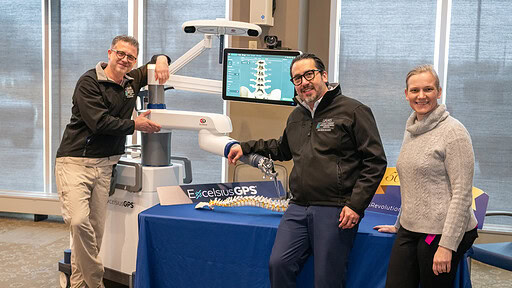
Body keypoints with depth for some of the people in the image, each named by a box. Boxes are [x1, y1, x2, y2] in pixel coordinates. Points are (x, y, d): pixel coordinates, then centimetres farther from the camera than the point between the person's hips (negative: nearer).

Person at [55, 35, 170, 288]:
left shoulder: (132, 80, 13)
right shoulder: (89, 82, -8)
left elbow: (154, 63, 29)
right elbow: (99, 122, -17)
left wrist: (161, 60, 4)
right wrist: (135, 125, -7)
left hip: (104, 166, 6)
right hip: (75, 162, -6)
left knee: (96, 229, 3)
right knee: (79, 222, -21)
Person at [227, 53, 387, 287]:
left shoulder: (353, 111, -4)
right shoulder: (296, 116, 18)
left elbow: (375, 161, -7)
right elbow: (283, 149, 38)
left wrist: (356, 205, -13)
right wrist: (246, 147, 30)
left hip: (335, 212, -6)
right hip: (298, 208, 6)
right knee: (278, 264, -3)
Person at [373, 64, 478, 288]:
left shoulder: (453, 131, -10)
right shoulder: (411, 131, 13)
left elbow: (462, 194, -15)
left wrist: (447, 245, -19)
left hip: (441, 233, -7)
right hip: (410, 230, 7)